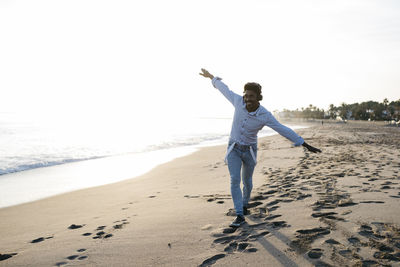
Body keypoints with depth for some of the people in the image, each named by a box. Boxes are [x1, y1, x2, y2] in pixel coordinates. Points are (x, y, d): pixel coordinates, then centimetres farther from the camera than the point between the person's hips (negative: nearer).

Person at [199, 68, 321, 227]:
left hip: (249, 150, -1)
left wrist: (306, 145, -17)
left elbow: (284, 131, -17)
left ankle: (245, 203, 46)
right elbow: (225, 90, 3)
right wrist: (211, 77, 17)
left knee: (247, 181, 16)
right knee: (235, 180, -13)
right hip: (233, 149, 1)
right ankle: (240, 216, -8)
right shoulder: (239, 101, -14)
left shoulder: (265, 116, -20)